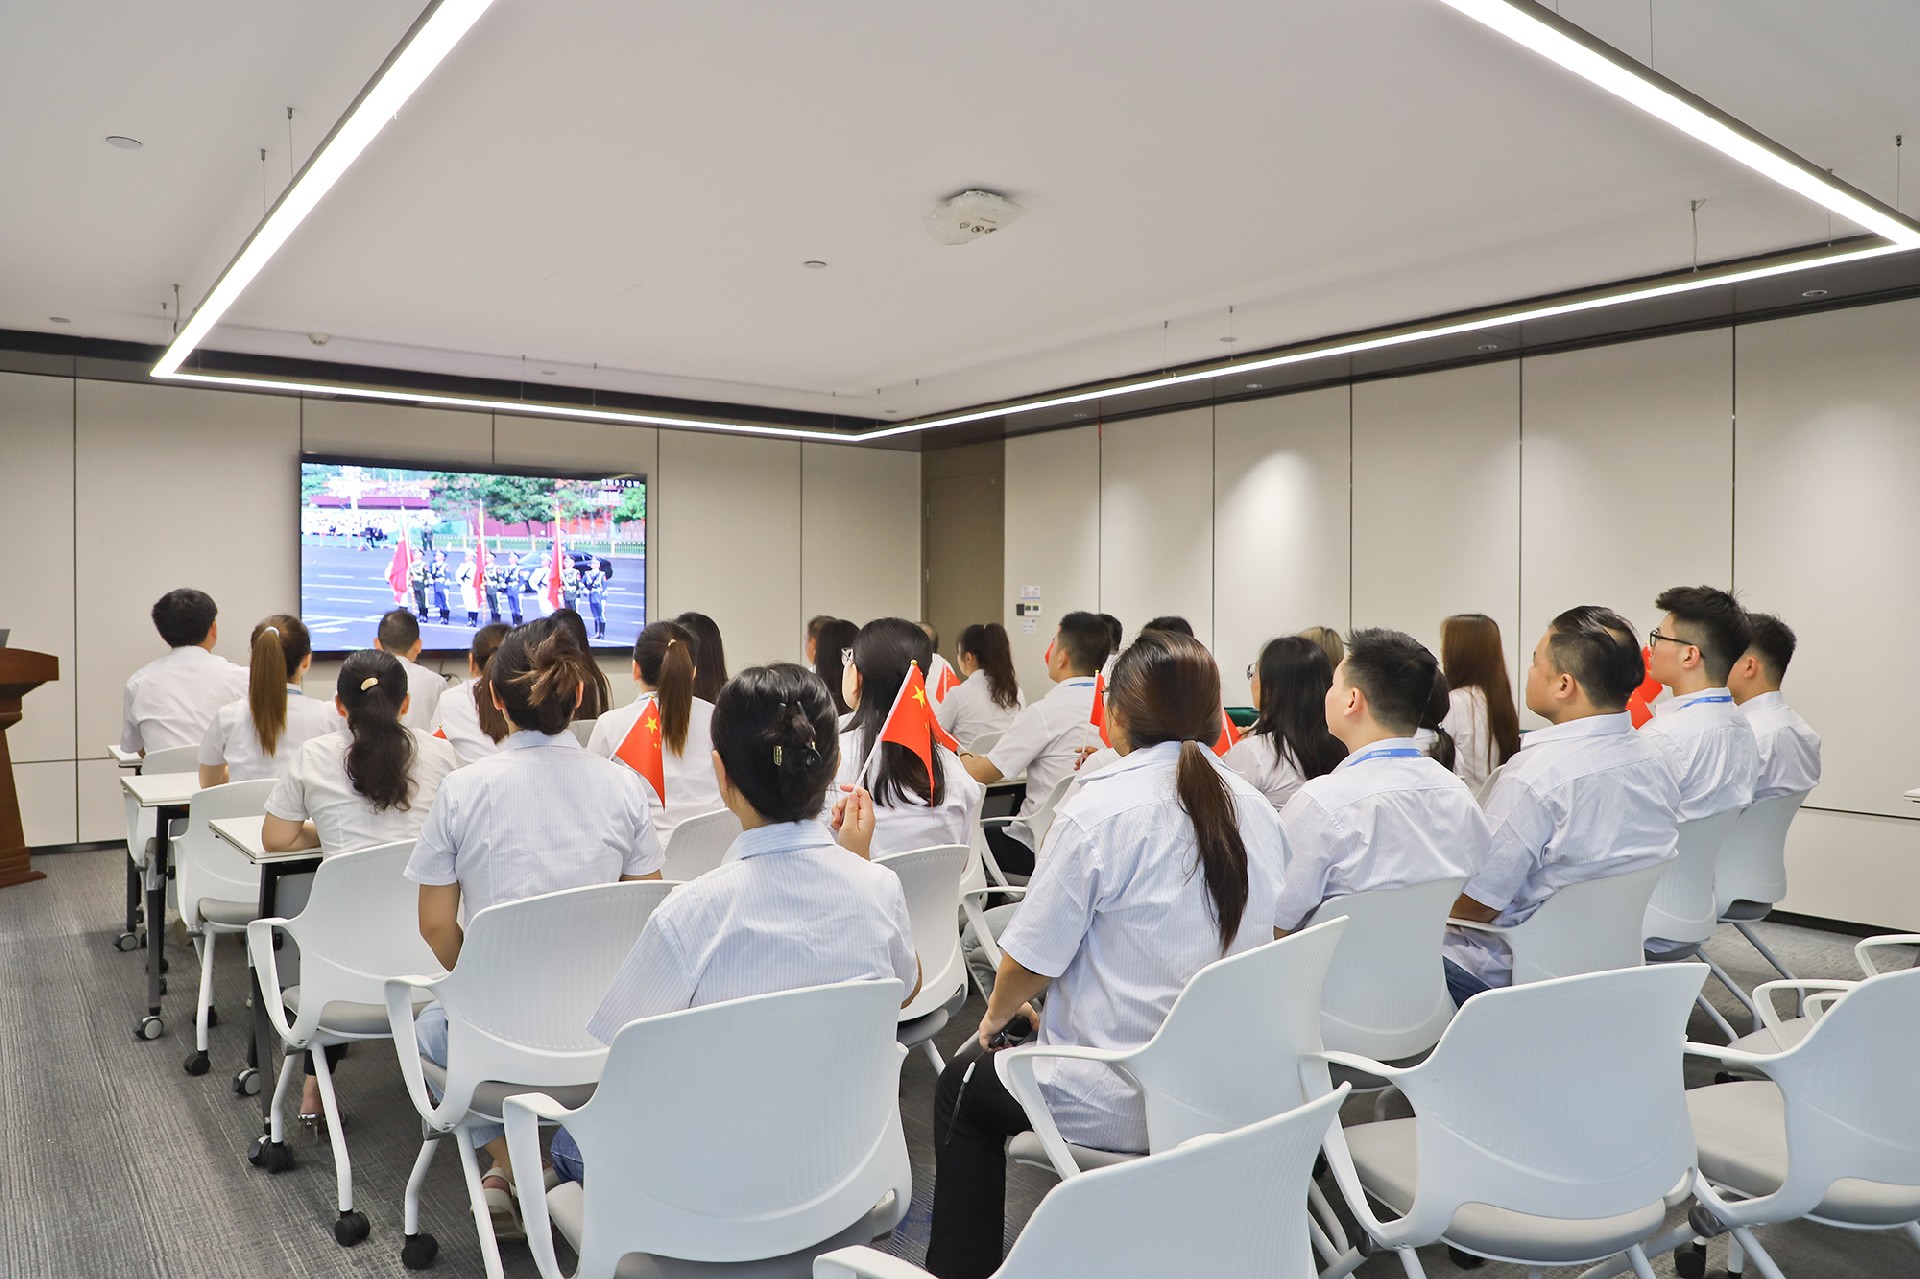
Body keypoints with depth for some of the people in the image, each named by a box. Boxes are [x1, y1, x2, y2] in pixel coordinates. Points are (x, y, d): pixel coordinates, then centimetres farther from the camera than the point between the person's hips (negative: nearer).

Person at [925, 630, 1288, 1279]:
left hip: (1120, 1104, -7)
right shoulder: (1259, 811, 0)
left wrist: (996, 1014, 9)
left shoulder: (1103, 809, -19)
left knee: (962, 1086, 19)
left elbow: (1034, 955, -15)